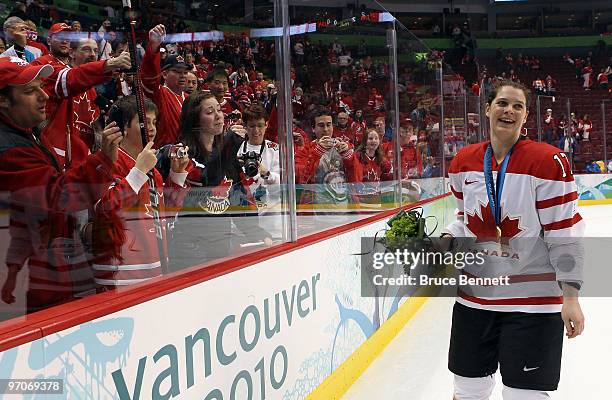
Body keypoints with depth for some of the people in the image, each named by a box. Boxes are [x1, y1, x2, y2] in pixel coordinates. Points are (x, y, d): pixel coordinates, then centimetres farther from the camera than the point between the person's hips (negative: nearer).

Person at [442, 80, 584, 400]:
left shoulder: (548, 161, -13)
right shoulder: (463, 162, 2)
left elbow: (564, 233, -12)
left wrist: (570, 296, -13)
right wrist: (447, 238, -4)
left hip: (533, 300, -4)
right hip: (474, 295, 4)